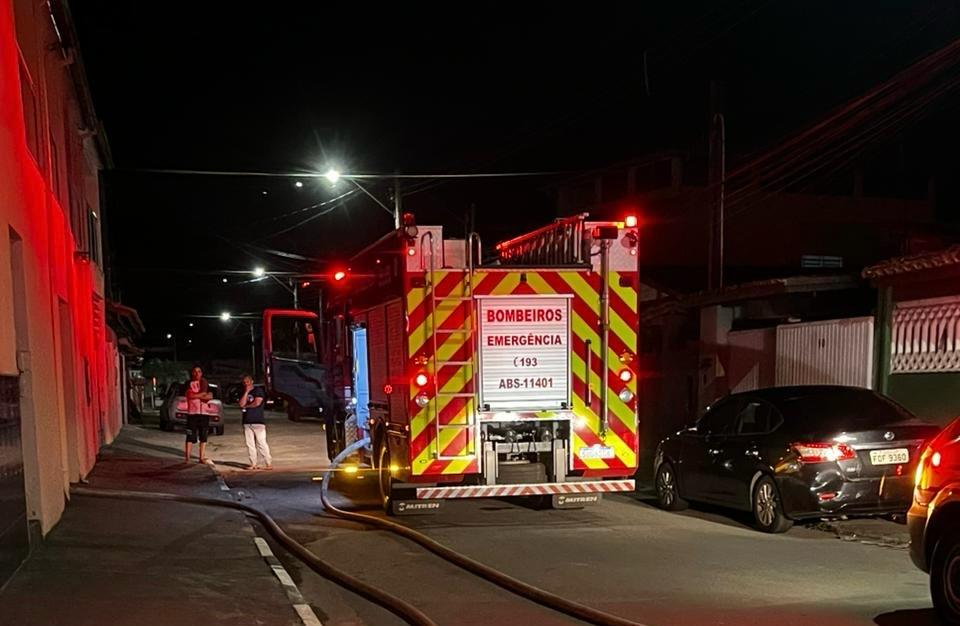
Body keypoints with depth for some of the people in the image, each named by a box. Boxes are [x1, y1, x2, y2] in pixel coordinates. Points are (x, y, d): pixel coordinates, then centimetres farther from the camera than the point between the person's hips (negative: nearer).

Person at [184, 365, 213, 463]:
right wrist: (203, 394, -7)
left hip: (204, 413, 4)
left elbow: (210, 396, 2)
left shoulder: (205, 383, 14)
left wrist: (196, 396, -10)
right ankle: (187, 457, -6)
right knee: (190, 437, -7)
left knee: (203, 437, 4)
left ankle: (202, 457, 8)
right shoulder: (189, 383, 4)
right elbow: (190, 395, -13)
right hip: (192, 412, -3)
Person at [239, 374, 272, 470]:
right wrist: (246, 392, -4)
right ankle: (253, 463, 7)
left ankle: (269, 463, -8)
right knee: (250, 444, 3)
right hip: (247, 422, 5)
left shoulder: (258, 390, 1)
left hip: (258, 421, -5)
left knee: (261, 443, -9)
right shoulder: (243, 393, 15)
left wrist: (246, 406, 2)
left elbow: (257, 403, -11)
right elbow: (241, 404, -1)